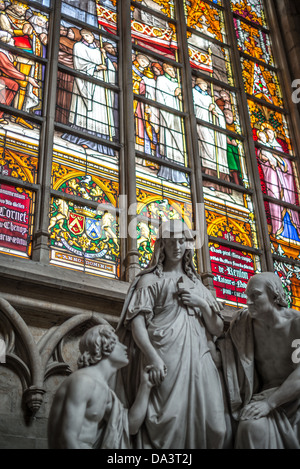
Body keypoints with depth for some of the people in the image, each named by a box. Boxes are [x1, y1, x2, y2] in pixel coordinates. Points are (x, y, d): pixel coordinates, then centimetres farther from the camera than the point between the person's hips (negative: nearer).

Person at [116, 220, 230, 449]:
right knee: (171, 422, -14)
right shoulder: (150, 279, 10)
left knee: (213, 425, -7)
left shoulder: (197, 285, 24)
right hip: (167, 361, -4)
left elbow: (217, 329, 21)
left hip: (199, 361, 4)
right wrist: (152, 357, -19)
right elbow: (137, 322, -4)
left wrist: (203, 304, 2)